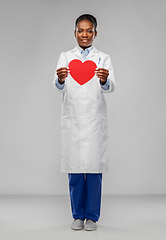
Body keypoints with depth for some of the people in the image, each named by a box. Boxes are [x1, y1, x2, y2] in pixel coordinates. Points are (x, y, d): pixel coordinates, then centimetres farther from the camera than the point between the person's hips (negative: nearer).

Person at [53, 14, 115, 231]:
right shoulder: (65, 57, 9)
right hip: (72, 119, 1)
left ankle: (92, 216, 13)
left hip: (95, 119, -1)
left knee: (94, 168, 0)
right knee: (74, 168, 4)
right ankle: (78, 215, 18)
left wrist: (105, 80, -32)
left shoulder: (103, 58, 6)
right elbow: (59, 86, -6)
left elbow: (111, 87, -9)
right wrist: (60, 79, -29)